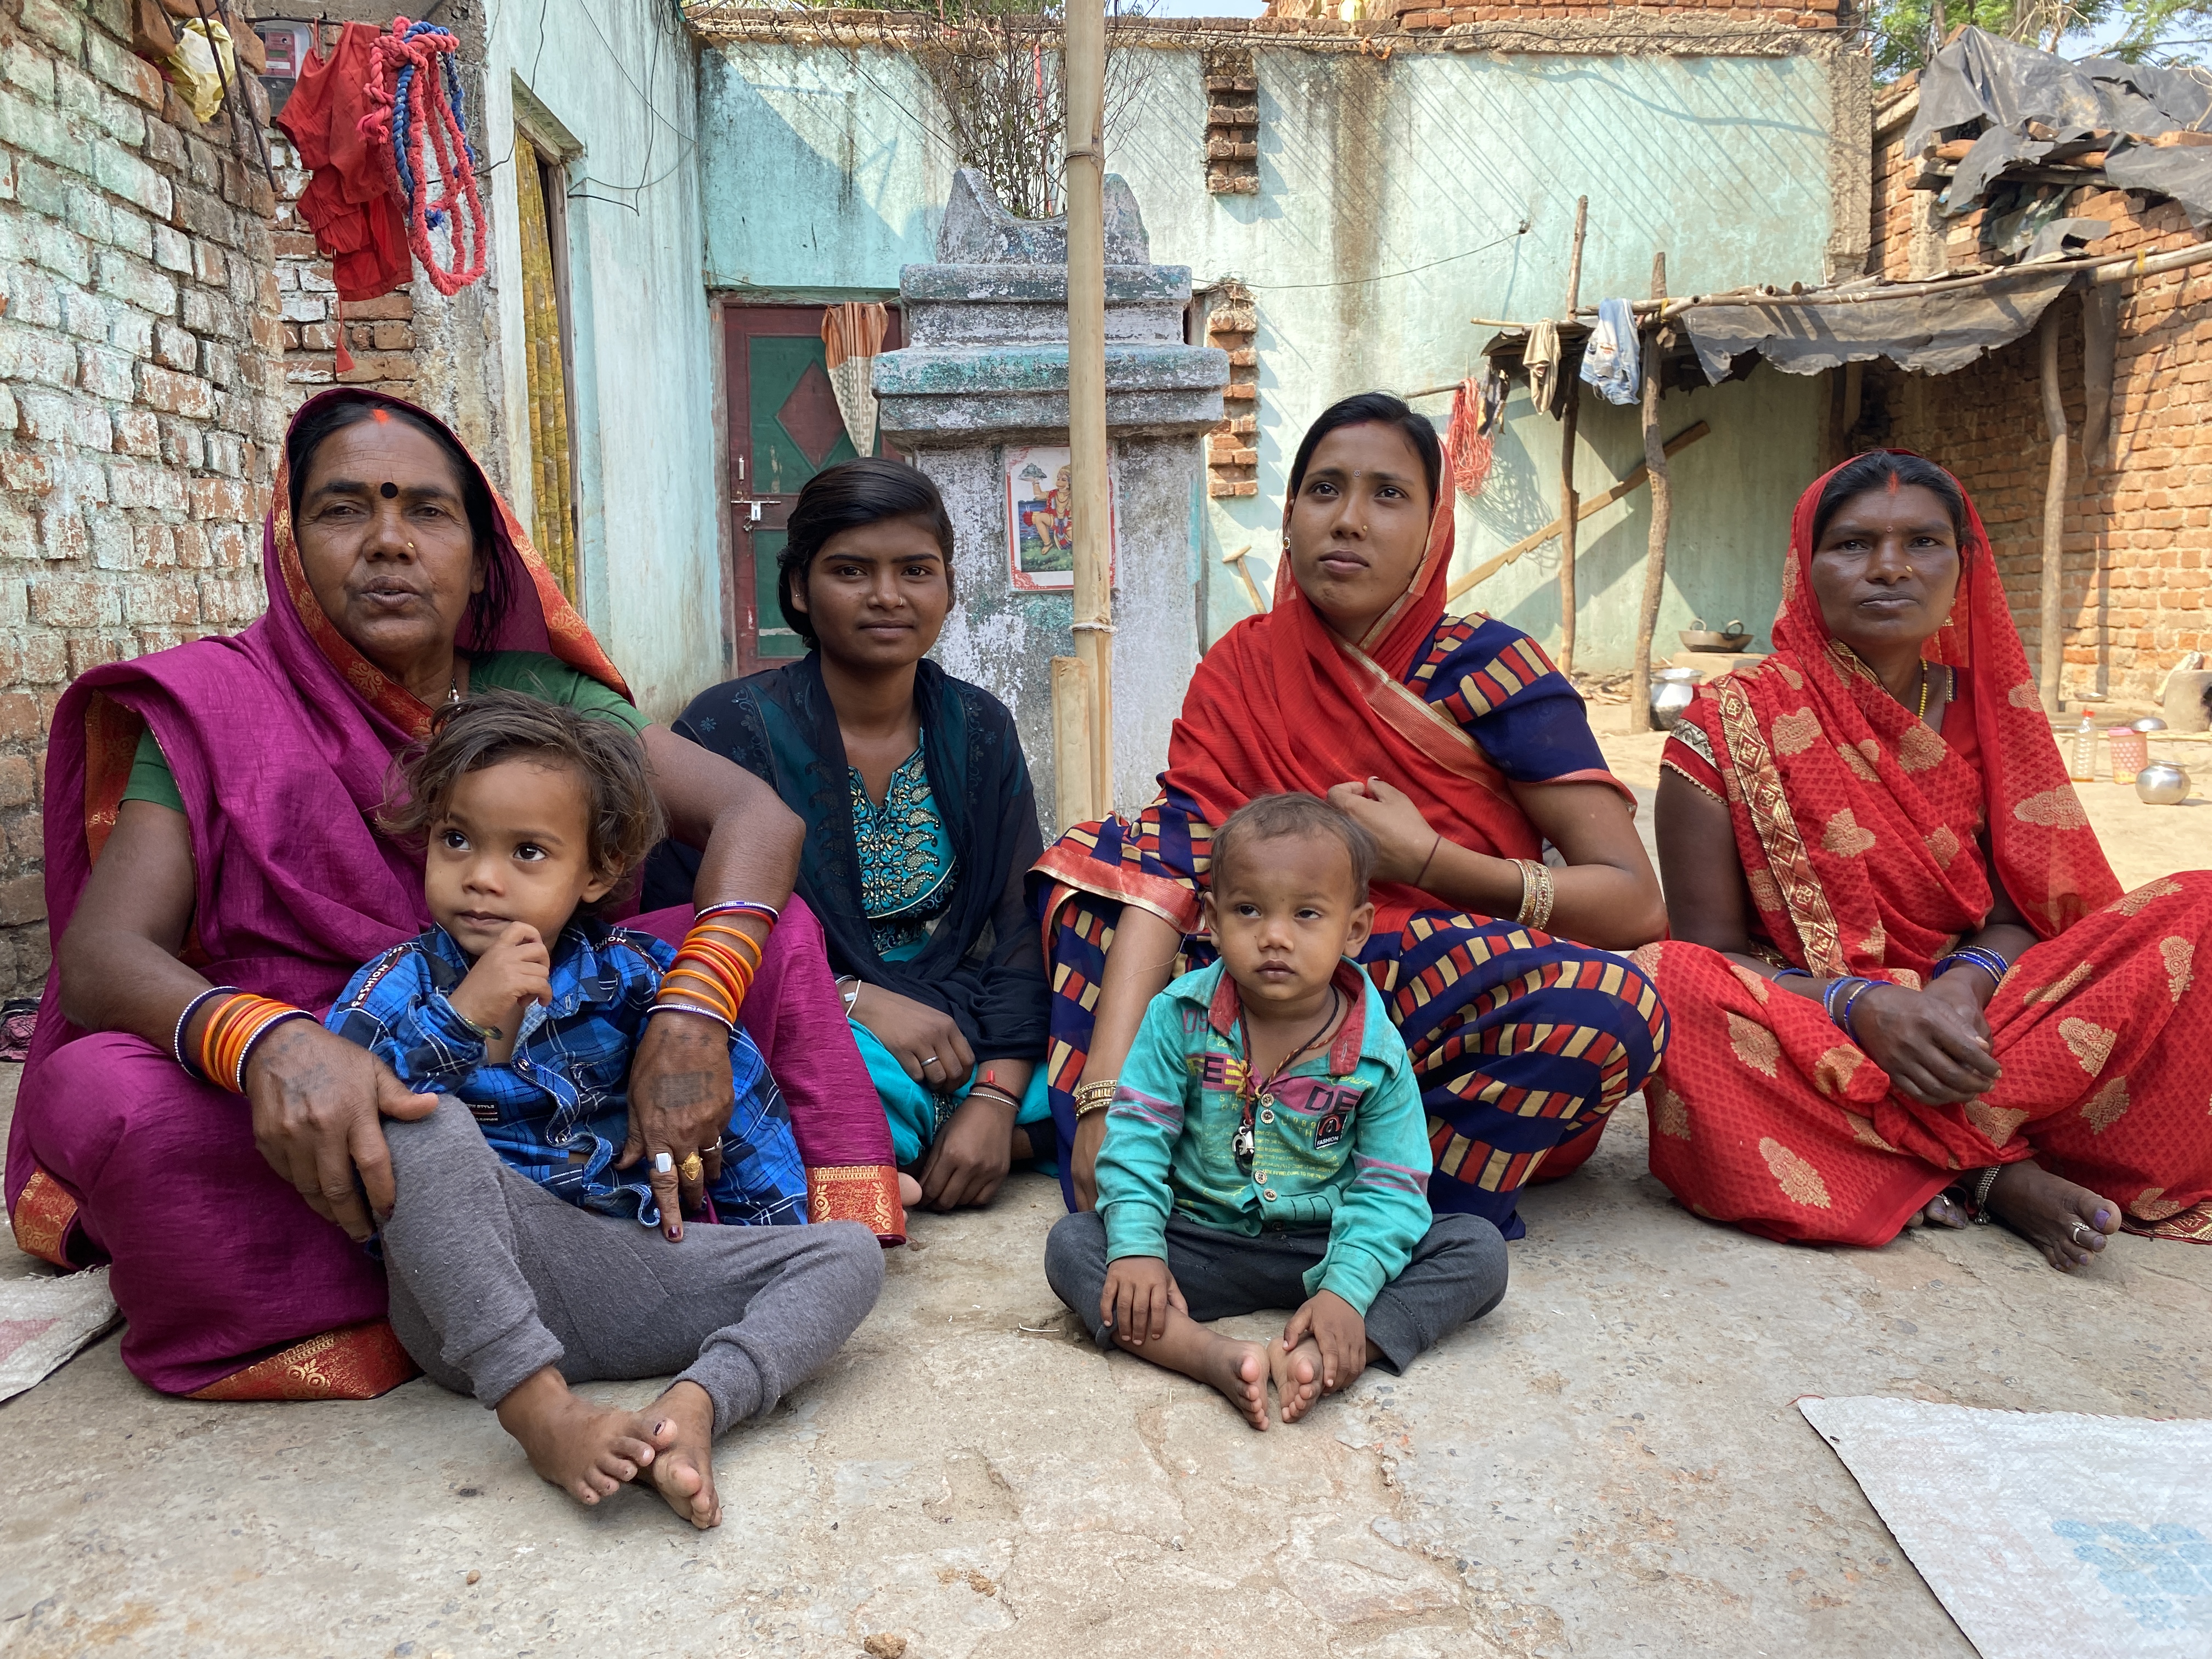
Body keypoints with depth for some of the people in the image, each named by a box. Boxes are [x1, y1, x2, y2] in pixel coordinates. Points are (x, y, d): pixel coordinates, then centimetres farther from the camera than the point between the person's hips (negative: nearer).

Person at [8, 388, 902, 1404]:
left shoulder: (536, 696, 1)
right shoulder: (215, 712, -4)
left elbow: (757, 814, -11)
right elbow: (100, 953, -17)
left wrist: (693, 1009, -30)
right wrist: (266, 1044, -41)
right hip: (313, 1127, -1)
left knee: (773, 930, -13)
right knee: (94, 1089, -32)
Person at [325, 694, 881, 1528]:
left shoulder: (630, 972, 5)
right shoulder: (400, 987, 1)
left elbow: (739, 1091, 11)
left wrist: (771, 1235, 7)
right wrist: (461, 1017, -24)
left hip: (631, 1277, 3)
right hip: (469, 1306, -3)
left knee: (847, 1253, -10)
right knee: (426, 1127, -30)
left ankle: (693, 1405, -35)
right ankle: (539, 1409, -34)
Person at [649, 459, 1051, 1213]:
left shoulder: (980, 729, 6)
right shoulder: (728, 730, -5)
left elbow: (1020, 932, -1)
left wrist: (994, 1099, -16)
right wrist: (853, 999, -21)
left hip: (959, 1035, 4)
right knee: (872, 1083, -39)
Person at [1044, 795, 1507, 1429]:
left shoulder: (1378, 1053, -9)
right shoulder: (1179, 1018, -8)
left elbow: (1389, 1187, -9)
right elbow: (1136, 1139, -7)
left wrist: (1348, 1290, -24)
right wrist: (1137, 1247, -21)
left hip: (1323, 1250, 0)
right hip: (1201, 1245, 0)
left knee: (1479, 1250, -18)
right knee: (1072, 1242, -22)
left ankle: (1317, 1358, -35)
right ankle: (1215, 1356, -38)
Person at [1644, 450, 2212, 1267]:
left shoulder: (1989, 710, 8)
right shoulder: (1730, 724, -5)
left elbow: (2017, 918, 6)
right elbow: (1712, 950, -8)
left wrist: (1962, 986, -17)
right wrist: (1861, 1005, -25)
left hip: (1956, 1036, 4)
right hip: (1798, 1041, -3)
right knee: (1665, 982, -36)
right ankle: (1992, 1175, -22)